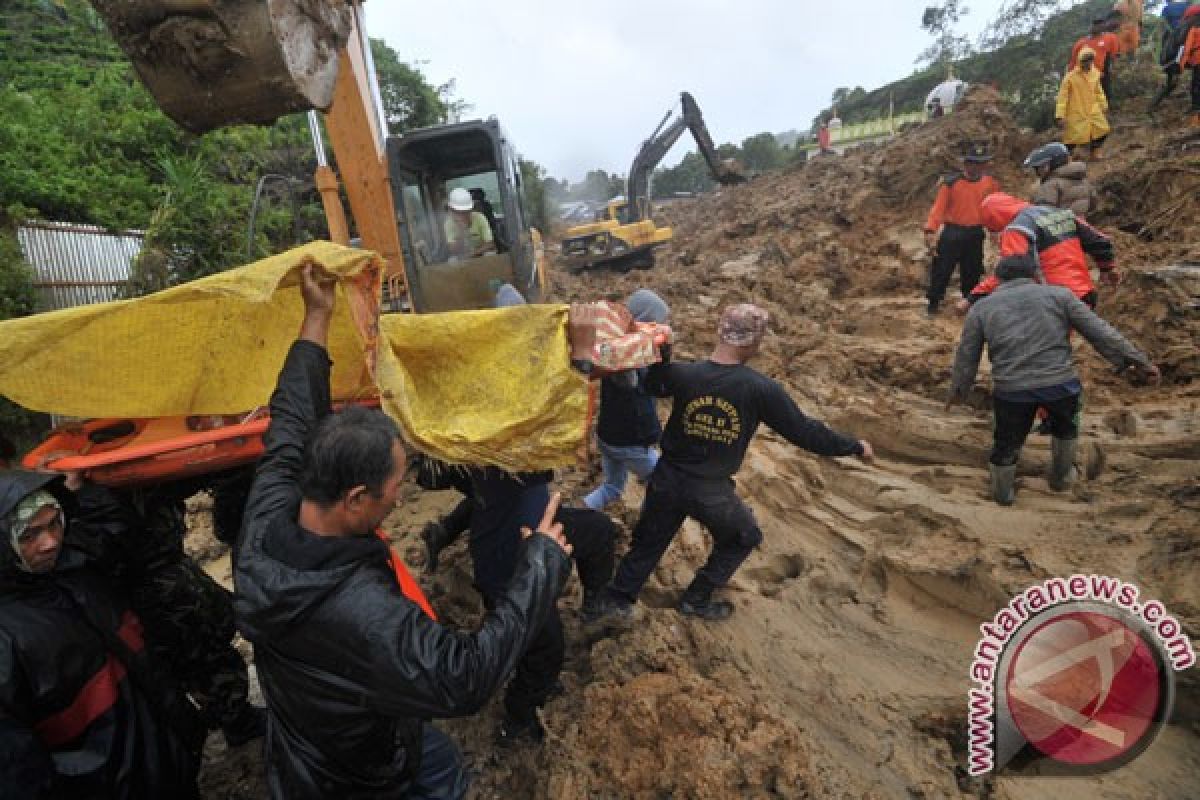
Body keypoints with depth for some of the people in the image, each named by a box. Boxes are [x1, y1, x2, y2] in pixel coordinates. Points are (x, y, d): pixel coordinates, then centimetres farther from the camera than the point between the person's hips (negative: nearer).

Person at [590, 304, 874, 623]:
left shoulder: (682, 374, -11)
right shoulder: (761, 389, -18)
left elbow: (652, 385, 12)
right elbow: (805, 432, -10)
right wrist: (856, 447, 4)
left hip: (668, 479, 3)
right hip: (712, 490, -2)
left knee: (648, 542, 23)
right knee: (744, 537, 26)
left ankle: (615, 602, 26)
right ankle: (696, 600, 31)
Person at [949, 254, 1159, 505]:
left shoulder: (981, 308, 10)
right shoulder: (1058, 294, 9)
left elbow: (966, 356, 12)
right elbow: (1100, 332, 7)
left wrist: (958, 390, 23)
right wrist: (1138, 360, 12)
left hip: (1010, 388, -1)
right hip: (1061, 382, 1)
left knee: (1007, 442, 19)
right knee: (1065, 428, 30)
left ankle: (1003, 492, 34)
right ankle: (1061, 476, 45)